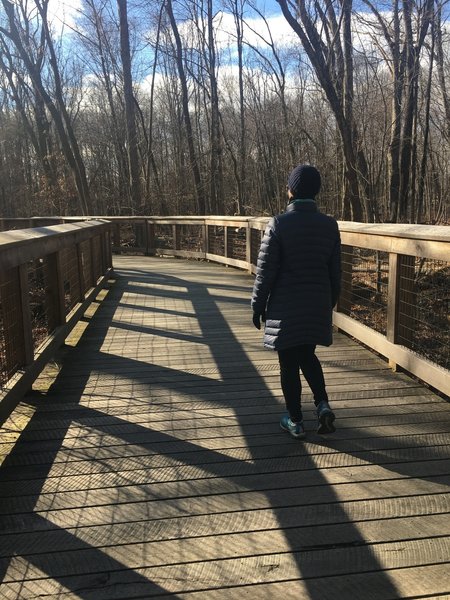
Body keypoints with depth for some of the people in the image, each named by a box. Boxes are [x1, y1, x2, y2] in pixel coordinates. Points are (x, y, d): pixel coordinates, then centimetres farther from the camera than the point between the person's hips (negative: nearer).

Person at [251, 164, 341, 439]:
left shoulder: (279, 224, -12)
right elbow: (335, 272, 6)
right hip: (318, 305, 4)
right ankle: (323, 404, 8)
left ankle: (296, 421, 18)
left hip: (286, 307, -4)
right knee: (308, 356, 23)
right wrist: (330, 304, 18)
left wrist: (258, 306, 1)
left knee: (289, 363, 9)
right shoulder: (330, 225, 0)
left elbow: (265, 271, -10)